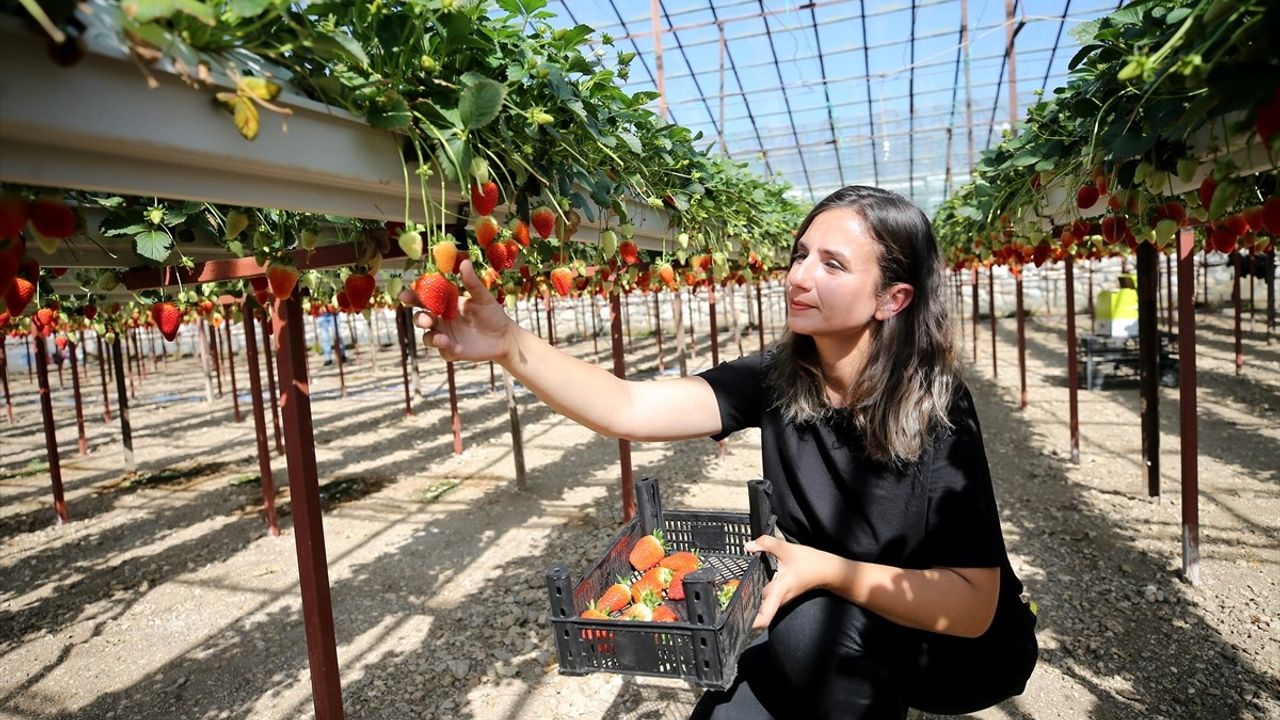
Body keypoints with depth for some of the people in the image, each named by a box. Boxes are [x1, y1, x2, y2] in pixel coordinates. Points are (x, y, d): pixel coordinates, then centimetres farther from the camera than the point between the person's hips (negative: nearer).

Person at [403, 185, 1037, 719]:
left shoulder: (936, 409, -25)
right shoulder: (777, 381, -14)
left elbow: (972, 605, -23)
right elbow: (629, 409, -26)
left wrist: (825, 569, -34)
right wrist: (510, 345, -39)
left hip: (958, 646, -4)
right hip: (830, 633, 4)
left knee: (811, 626, -30)